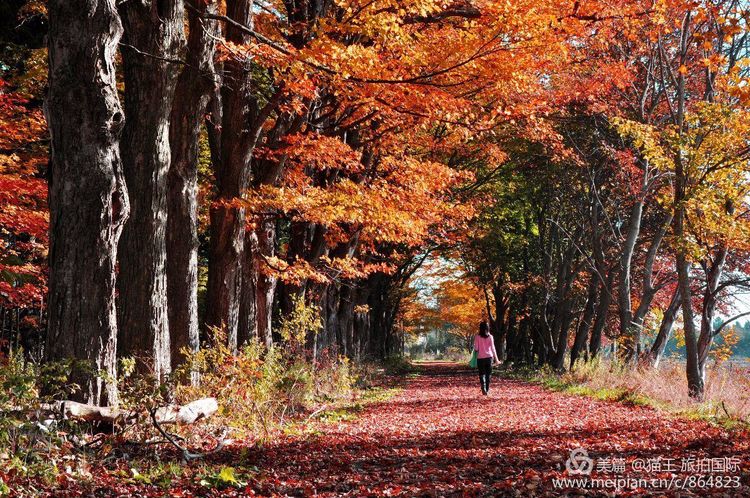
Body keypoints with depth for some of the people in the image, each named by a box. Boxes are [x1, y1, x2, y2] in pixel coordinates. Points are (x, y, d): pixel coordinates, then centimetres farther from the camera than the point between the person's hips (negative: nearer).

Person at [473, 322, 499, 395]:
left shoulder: (477, 337, -5)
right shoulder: (490, 336, -1)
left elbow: (476, 348, -5)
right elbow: (492, 348, 0)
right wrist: (496, 358, 5)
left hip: (480, 358, -1)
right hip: (489, 357, 1)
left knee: (482, 374, 3)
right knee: (488, 374, 12)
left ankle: (483, 388, -18)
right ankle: (487, 389, 12)